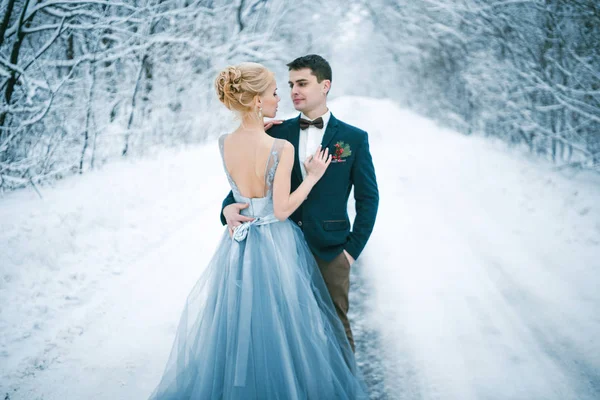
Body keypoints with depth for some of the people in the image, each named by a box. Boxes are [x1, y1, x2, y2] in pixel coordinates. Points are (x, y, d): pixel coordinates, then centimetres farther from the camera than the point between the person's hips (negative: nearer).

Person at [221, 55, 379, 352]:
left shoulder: (354, 138, 0)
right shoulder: (277, 133, 5)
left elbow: (368, 198, 1)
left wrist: (353, 248, -5)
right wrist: (229, 207, -15)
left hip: (330, 252, -2)